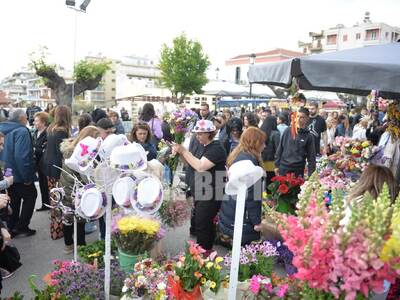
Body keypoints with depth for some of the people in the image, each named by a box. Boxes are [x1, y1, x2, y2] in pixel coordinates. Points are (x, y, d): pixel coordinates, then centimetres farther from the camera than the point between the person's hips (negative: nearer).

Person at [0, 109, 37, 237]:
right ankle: (21, 227, 11)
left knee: (14, 200, 20)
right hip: (18, 174, -8)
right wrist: (27, 177, -22)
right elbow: (21, 156, -28)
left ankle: (12, 228, 28)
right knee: (31, 195, 10)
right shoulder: (21, 131, -20)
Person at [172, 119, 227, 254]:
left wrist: (184, 151, -22)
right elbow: (192, 163, 14)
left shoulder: (216, 148, -17)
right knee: (206, 225, 18)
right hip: (201, 194, 9)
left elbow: (200, 167, -28)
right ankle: (207, 251, 32)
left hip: (210, 196, -9)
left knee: (202, 226, -3)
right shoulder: (204, 147, 12)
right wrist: (180, 152, -4)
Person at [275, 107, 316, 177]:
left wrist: (311, 174, -4)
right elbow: (280, 148, 7)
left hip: (298, 170, -1)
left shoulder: (309, 136, -1)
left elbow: (311, 157, 1)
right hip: (283, 167, 1)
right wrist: (277, 165, 4)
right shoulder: (288, 131, 3)